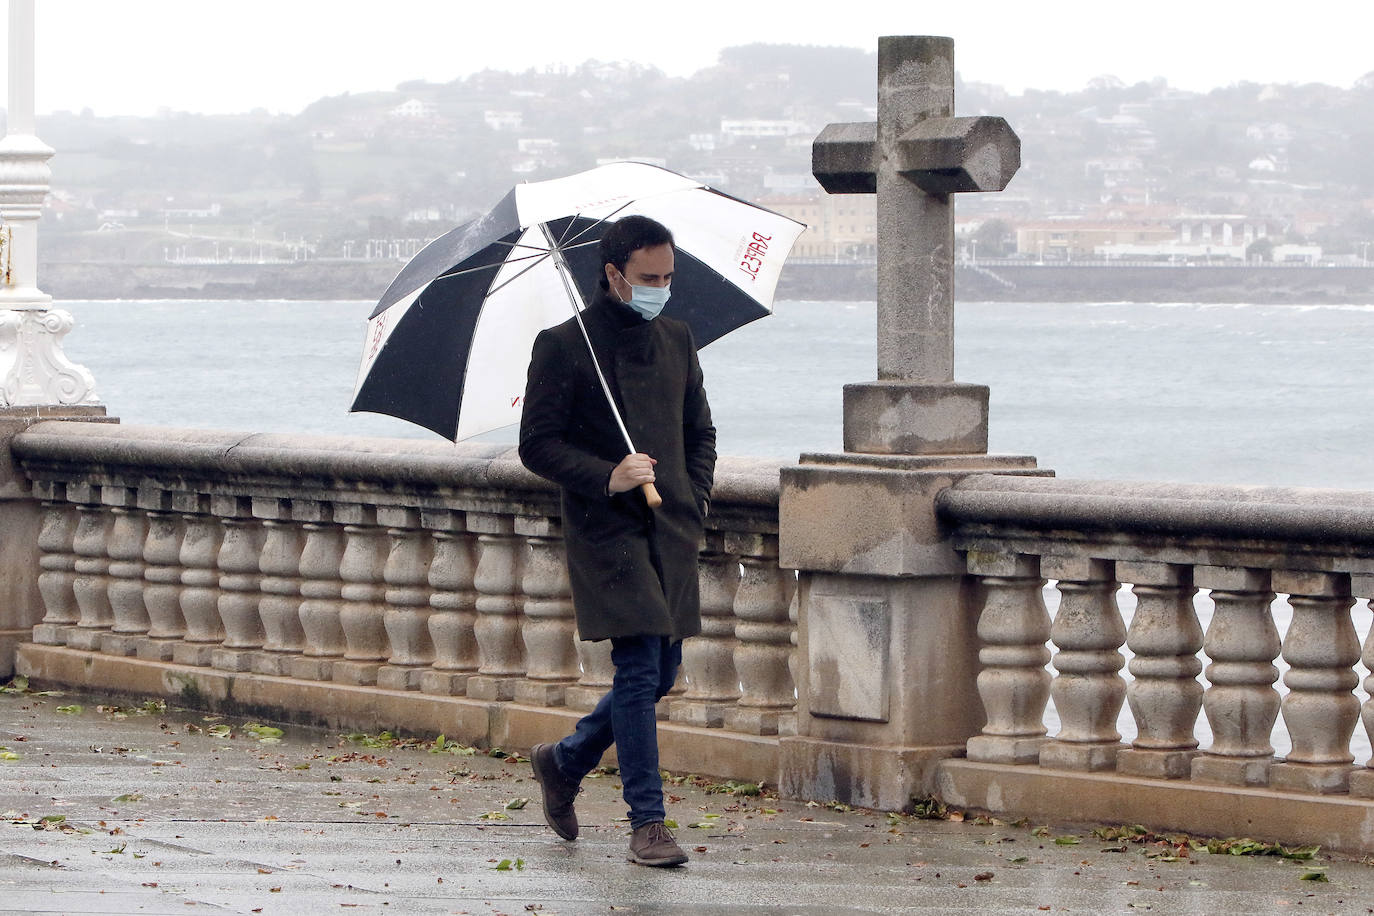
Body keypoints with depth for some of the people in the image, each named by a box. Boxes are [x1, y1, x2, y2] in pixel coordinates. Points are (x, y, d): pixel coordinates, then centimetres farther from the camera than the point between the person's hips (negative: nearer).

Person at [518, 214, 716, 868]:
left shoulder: (675, 341, 13)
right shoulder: (564, 347, -5)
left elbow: (700, 433, 23)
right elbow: (537, 444, -6)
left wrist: (694, 501, 8)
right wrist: (607, 478, -20)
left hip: (670, 532, 6)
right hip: (606, 529, -6)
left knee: (661, 673, 8)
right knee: (639, 667, -13)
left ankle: (564, 762, 31)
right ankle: (647, 823, -8)